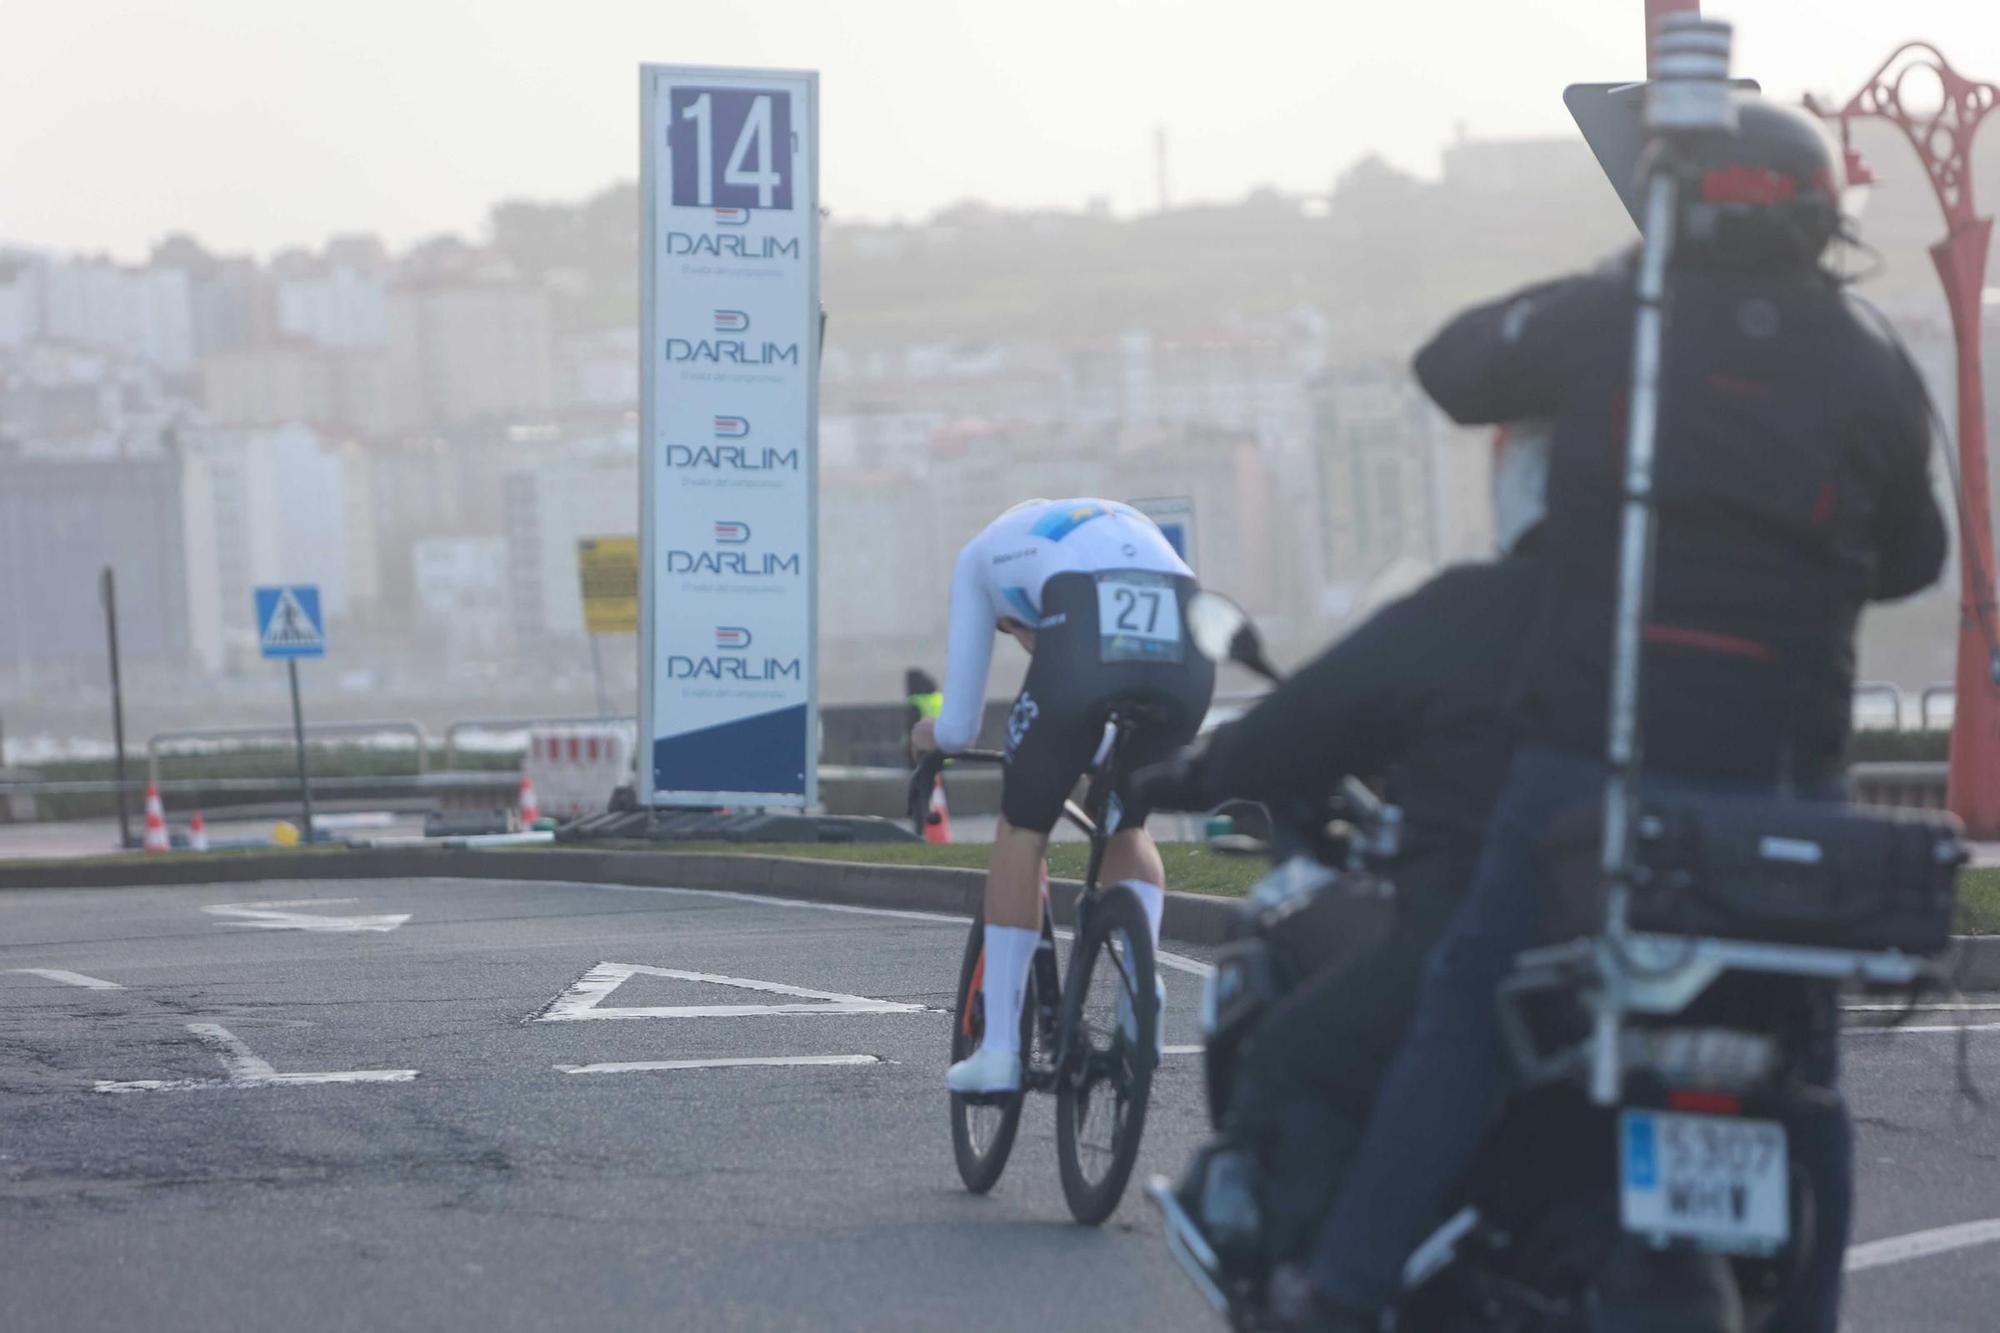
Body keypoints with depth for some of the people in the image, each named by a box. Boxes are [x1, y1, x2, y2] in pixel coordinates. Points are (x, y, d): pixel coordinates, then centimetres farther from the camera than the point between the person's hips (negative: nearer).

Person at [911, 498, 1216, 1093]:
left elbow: (958, 729, 31)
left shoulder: (984, 552, 34)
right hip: (1184, 650, 3)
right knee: (1128, 826, 27)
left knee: (1022, 829, 17)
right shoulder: (1125, 521, 44)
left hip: (1087, 640, -3)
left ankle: (1000, 1049, 14)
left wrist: (933, 736, 53)